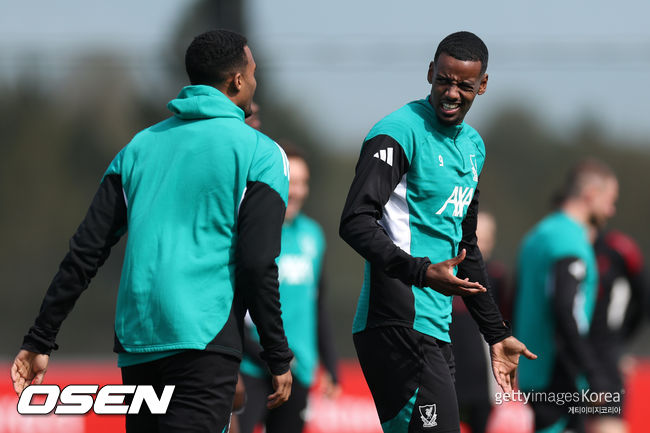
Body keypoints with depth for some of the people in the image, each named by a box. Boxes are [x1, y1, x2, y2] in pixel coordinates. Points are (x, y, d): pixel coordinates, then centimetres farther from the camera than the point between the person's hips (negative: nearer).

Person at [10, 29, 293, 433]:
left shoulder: (140, 147, 17)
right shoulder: (259, 153, 2)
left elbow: (86, 251, 12)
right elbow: (257, 265, -7)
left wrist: (40, 341, 13)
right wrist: (279, 359, -1)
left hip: (135, 338, 6)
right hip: (204, 339, -6)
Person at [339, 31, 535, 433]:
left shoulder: (472, 146, 20)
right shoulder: (401, 132, -8)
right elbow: (356, 223, -17)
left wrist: (497, 333, 28)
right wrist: (423, 273, -28)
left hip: (436, 328, 9)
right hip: (400, 324, -9)